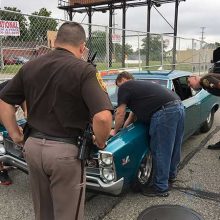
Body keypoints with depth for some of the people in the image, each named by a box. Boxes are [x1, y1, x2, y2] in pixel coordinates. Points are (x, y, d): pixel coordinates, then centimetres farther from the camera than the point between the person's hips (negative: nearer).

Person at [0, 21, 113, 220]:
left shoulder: (29, 66, 5)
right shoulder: (83, 70, -13)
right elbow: (103, 117, -24)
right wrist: (100, 142, -6)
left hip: (33, 146, 6)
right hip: (65, 151, -5)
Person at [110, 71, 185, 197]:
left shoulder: (125, 87, 6)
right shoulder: (139, 85, 31)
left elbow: (120, 114, 6)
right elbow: (135, 110, 37)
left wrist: (115, 131, 19)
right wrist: (124, 127, 40)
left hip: (164, 112, -9)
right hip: (179, 106, 9)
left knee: (160, 151, 0)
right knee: (174, 146, 22)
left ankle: (161, 188, 11)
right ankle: (171, 174, 42)